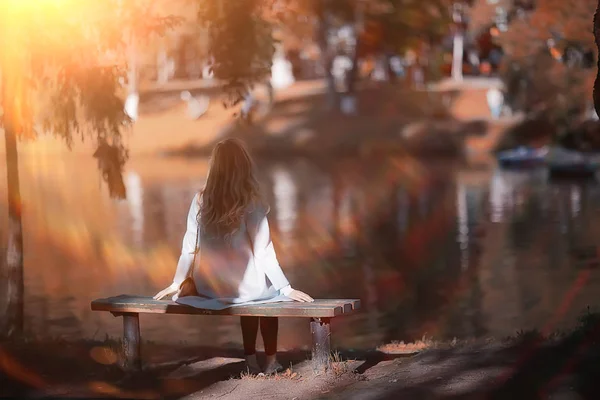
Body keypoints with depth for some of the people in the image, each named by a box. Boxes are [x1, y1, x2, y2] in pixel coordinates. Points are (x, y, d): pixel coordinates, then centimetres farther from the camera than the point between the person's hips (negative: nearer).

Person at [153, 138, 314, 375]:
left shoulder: (200, 201, -3)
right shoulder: (251, 203, -13)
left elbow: (189, 247, 1)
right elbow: (263, 252, -14)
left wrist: (177, 283, 12)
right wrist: (286, 288, -7)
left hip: (208, 288, 3)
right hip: (242, 287, -3)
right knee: (270, 292, 30)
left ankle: (251, 361, 32)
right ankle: (270, 362, 29)